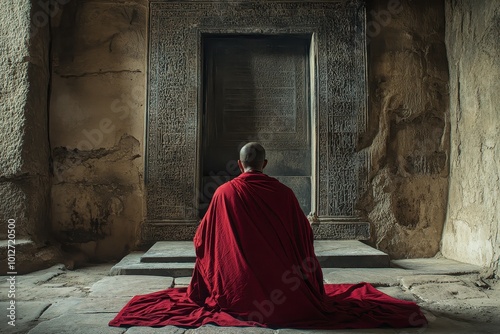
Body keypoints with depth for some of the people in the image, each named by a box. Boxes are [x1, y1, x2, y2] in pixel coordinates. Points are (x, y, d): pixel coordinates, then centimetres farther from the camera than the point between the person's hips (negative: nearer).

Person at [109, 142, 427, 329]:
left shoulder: (224, 193, -10)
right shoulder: (284, 193, -10)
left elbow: (203, 238, 3)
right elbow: (305, 235, 3)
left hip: (236, 294, 0)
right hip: (287, 293, 1)